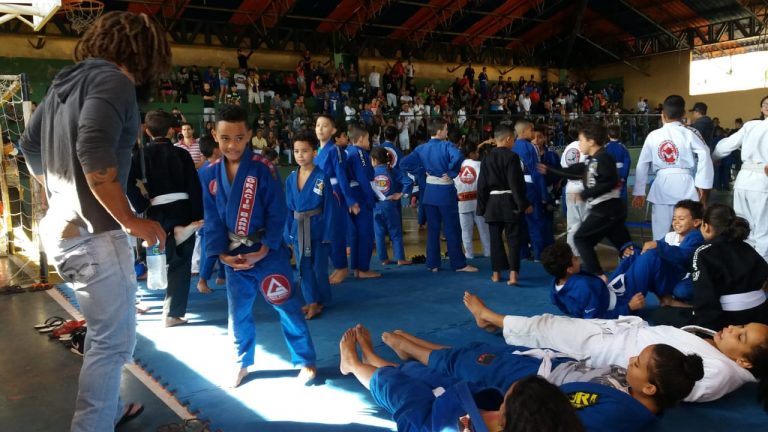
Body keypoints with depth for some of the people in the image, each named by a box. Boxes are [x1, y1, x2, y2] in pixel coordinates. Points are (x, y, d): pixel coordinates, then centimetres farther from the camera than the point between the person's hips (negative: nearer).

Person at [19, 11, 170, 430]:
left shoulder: (67, 81, 14)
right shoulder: (113, 79, -14)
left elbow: (29, 145, 24)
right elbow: (94, 152, -29)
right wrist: (130, 220, -21)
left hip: (62, 227, 10)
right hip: (93, 234, -10)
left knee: (103, 333, 24)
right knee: (113, 342, 2)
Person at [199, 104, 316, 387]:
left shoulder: (263, 169, -11)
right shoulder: (209, 175, 0)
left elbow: (277, 214, -10)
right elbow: (212, 219, 2)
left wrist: (264, 250, -16)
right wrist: (221, 254, -7)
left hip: (268, 252, -3)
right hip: (233, 256, 4)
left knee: (287, 307, 2)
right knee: (238, 313, 15)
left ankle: (306, 361, 19)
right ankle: (242, 362, 35)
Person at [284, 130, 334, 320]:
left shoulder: (322, 178, -11)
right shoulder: (291, 179, 2)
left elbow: (328, 208, -10)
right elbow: (289, 208, 7)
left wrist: (327, 235, -12)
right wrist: (288, 234, 4)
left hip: (317, 227, -4)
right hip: (298, 228, 4)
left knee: (319, 266, 7)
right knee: (304, 267, 11)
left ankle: (321, 300, 25)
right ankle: (312, 300, 24)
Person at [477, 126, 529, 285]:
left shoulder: (486, 159, 4)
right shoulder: (512, 157, -9)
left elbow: (481, 185, 6)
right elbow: (516, 183, -13)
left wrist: (482, 207, 13)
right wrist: (524, 204, -7)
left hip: (492, 202, 4)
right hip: (510, 202, -4)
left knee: (495, 238, 12)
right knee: (513, 238, 1)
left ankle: (496, 273, 17)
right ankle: (513, 273, -7)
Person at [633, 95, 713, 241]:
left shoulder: (653, 135, 2)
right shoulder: (689, 133, -2)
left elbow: (642, 165, 5)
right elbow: (704, 157, -12)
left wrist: (639, 192, 12)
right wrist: (702, 185, -4)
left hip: (662, 185, 1)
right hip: (684, 184, -1)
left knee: (660, 229, 9)